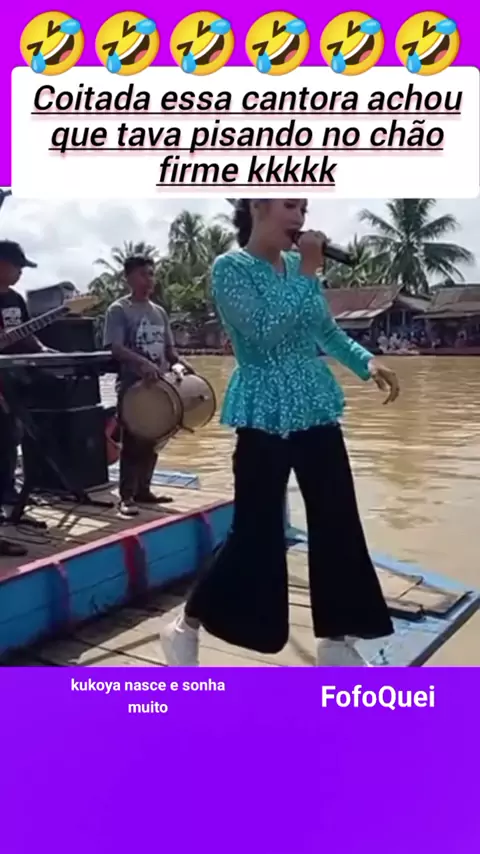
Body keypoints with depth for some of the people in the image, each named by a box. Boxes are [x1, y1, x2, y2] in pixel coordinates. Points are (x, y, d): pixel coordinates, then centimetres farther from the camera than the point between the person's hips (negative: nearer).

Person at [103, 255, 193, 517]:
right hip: (132, 386, -6)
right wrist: (142, 363, -31)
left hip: (158, 385, 6)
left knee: (151, 442, 11)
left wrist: (179, 363, -2)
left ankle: (143, 489, 22)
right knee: (132, 442, -5)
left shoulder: (159, 312, 15)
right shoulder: (118, 310, -5)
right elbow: (115, 348, -16)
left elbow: (168, 347, 19)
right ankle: (126, 496, 1)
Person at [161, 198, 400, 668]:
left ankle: (334, 639, 23)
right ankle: (185, 626, 20)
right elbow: (265, 330, -21)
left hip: (317, 412, 7)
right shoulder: (230, 268, -8)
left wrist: (367, 362, 2)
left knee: (338, 523, 7)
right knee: (256, 529, -2)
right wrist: (307, 273, -16)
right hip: (266, 418, -6)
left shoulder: (299, 265, 11)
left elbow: (328, 332, 17)